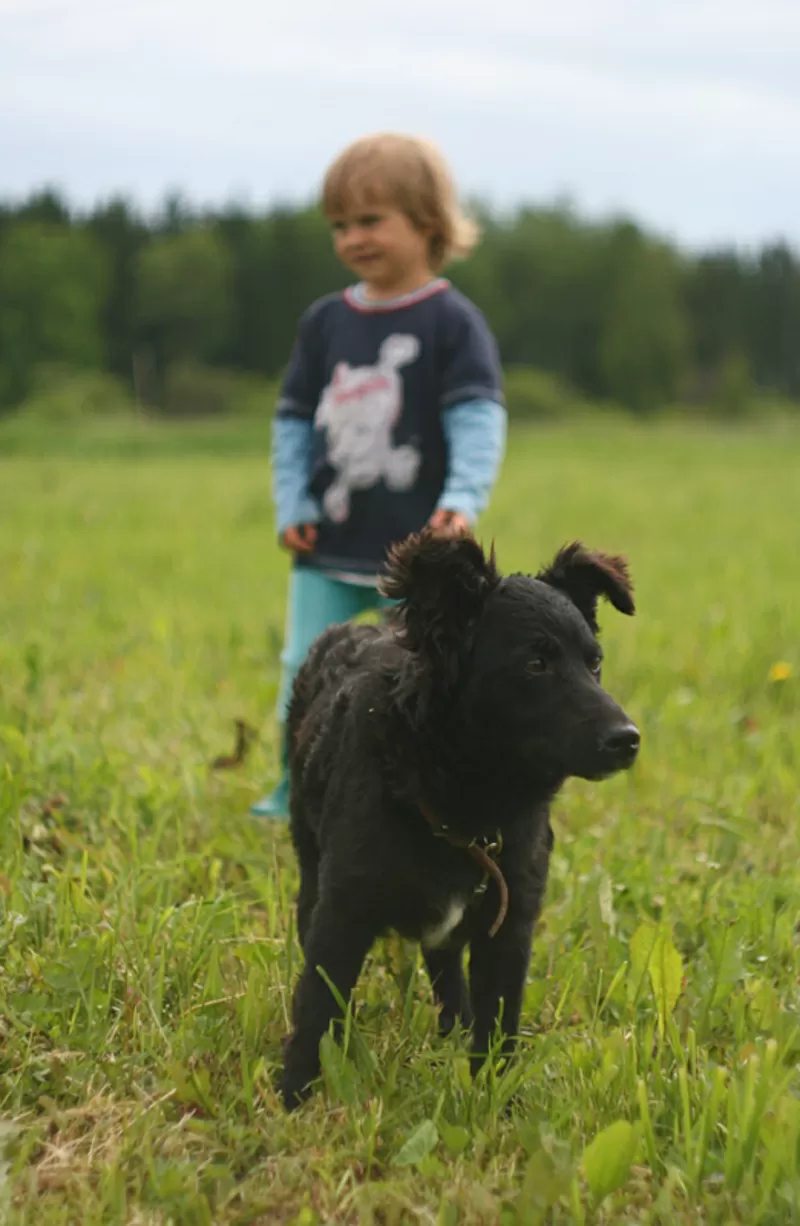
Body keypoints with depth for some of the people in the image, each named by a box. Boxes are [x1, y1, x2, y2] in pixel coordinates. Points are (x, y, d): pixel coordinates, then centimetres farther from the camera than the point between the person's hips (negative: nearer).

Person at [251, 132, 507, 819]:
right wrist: (292, 504, 2)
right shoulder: (326, 322, 8)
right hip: (328, 552, 4)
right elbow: (295, 419, 12)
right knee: (306, 672, 5)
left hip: (416, 551, -4)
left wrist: (464, 498, -27)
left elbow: (478, 416, -13)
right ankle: (297, 793, 21)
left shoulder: (452, 321, -6)